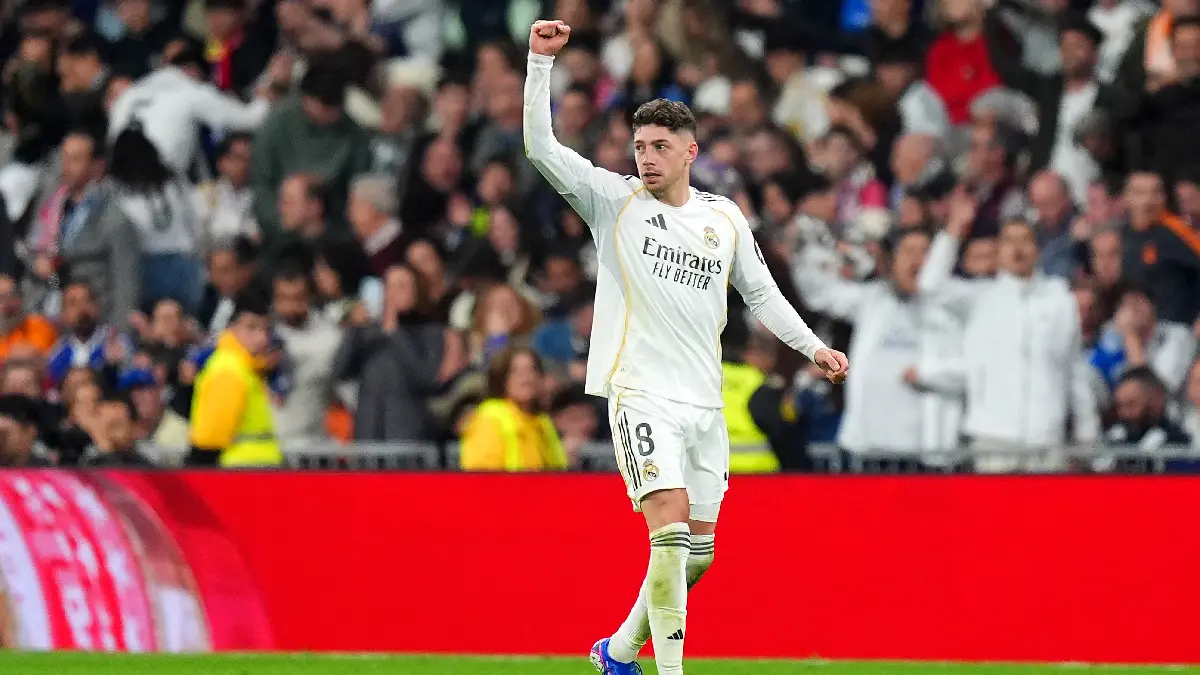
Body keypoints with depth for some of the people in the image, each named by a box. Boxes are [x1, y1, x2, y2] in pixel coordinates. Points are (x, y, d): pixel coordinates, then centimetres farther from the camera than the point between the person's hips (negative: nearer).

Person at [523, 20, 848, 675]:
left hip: (704, 401, 5)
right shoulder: (614, 199, 1)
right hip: (640, 392, -5)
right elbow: (540, 146, -7)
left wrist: (814, 347, 10)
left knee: (696, 551, 8)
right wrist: (542, 60, -16)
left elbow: (760, 291, 20)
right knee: (670, 528, -20)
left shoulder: (725, 217, 11)